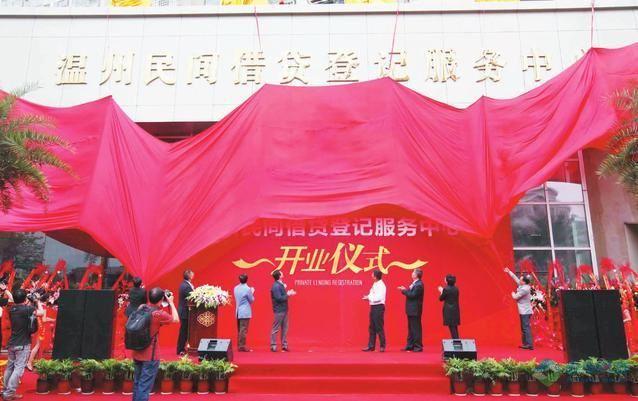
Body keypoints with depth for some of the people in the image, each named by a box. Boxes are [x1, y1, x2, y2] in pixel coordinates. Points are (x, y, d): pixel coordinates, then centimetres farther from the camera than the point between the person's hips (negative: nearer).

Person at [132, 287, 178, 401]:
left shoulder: (141, 308, -2)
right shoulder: (159, 314, -21)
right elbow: (176, 319, -6)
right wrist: (171, 302, -1)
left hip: (137, 353, 7)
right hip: (150, 356, -7)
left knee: (137, 383, 19)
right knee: (145, 386, 0)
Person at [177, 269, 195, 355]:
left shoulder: (184, 284, 10)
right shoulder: (187, 286, -22)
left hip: (183, 311, 10)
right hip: (185, 312, -10)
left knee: (184, 331, 16)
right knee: (184, 331, 0)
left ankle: (181, 348, 24)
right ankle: (180, 350, 8)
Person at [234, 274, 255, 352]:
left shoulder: (236, 288, 5)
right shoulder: (247, 289, -14)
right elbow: (251, 300, -5)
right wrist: (252, 292, 10)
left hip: (238, 312, 7)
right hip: (245, 312, -7)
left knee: (239, 330, 14)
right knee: (243, 330, -3)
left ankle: (239, 346, 19)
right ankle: (242, 346, -2)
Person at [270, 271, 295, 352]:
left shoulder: (281, 284, 12)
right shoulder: (276, 286, -17)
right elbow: (279, 298, -21)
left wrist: (288, 293, 2)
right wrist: (288, 294, -14)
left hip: (284, 310, 9)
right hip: (279, 311, -9)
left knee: (284, 328, 11)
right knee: (276, 329, 0)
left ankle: (284, 345, 18)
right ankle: (273, 346, 7)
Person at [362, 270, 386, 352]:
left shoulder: (381, 285, -15)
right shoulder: (375, 284, 13)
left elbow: (378, 297, -23)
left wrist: (369, 297, -15)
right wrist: (368, 297, -2)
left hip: (378, 307, -9)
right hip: (373, 307, 9)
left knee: (379, 327, -2)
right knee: (372, 328, 12)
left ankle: (382, 346, 9)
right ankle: (371, 346, 19)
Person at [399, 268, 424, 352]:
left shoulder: (419, 284, -18)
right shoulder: (414, 283, 12)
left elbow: (413, 295, -24)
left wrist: (404, 290, -14)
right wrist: (404, 290, 1)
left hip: (415, 310, -10)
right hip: (411, 310, 10)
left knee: (416, 329, -3)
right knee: (411, 328, 15)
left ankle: (418, 346, 5)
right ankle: (410, 345, 23)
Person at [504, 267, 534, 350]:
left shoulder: (524, 289, -20)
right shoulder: (522, 286, 7)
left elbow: (515, 297, -14)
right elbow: (515, 278, 18)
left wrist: (513, 293, 8)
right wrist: (509, 272, 21)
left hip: (525, 312, -10)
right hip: (525, 311, 10)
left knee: (526, 328, -9)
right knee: (524, 328, 13)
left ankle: (529, 344, -9)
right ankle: (525, 343, 18)